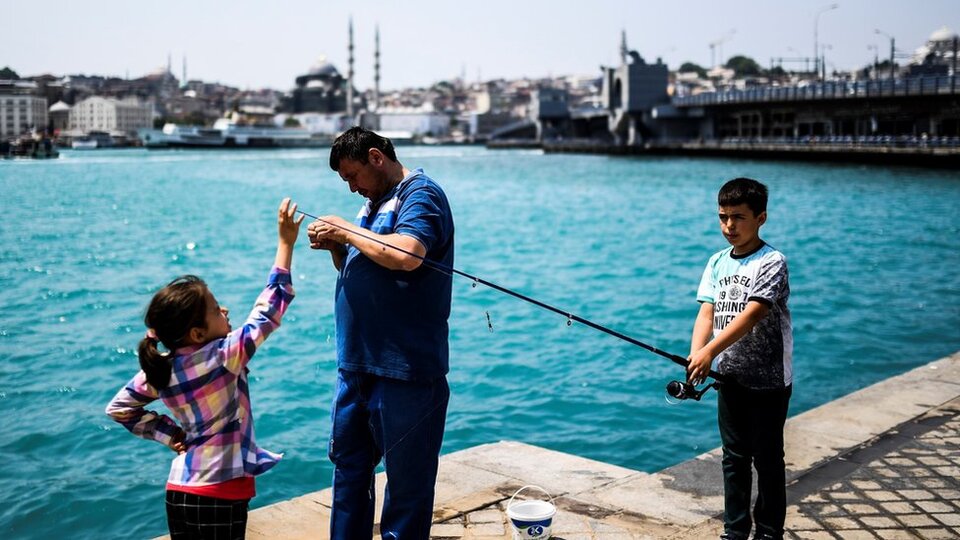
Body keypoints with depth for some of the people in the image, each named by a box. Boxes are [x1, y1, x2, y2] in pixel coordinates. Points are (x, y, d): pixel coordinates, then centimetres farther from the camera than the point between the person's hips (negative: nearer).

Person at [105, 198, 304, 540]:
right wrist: (285, 243, -13)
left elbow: (119, 408, 12)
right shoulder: (223, 357, -19)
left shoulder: (158, 370, -1)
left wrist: (170, 435, 8)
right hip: (220, 495, -6)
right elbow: (267, 312, -16)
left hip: (178, 493, 6)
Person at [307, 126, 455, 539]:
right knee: (348, 464, 18)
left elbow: (407, 255, -29)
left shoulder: (420, 195, -10)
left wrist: (345, 230, -17)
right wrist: (334, 246, 4)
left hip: (404, 371, -10)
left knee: (406, 480, 1)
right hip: (357, 364, 10)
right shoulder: (374, 202, 18)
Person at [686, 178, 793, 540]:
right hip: (730, 376, 6)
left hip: (768, 379, -5)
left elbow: (750, 315, -24)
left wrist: (710, 351, -33)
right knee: (734, 457, 14)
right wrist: (695, 355, -20)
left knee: (767, 459, 6)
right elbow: (707, 313, -2)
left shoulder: (772, 263, -13)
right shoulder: (718, 263, 6)